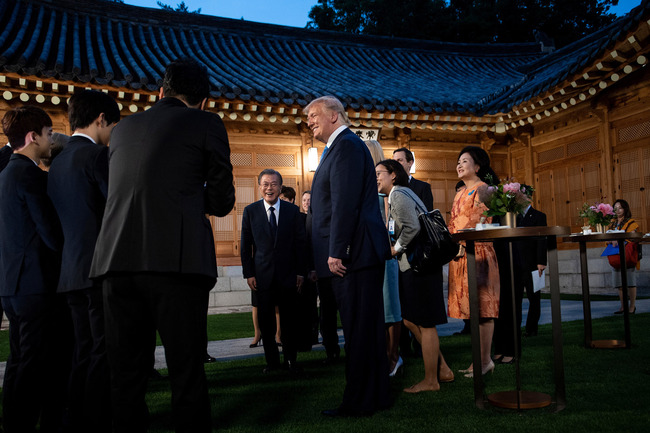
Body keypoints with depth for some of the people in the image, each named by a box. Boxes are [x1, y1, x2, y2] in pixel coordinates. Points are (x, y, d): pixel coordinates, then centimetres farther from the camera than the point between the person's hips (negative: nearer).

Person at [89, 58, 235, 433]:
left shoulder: (123, 128, 20)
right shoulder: (206, 124, 5)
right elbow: (222, 202, 6)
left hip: (117, 261, 5)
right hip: (177, 260, -4)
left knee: (126, 374, 11)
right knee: (187, 373, 1)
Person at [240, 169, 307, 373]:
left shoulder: (292, 210, 4)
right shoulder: (250, 211, 3)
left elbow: (301, 243, 4)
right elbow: (246, 245, 4)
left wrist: (301, 272, -1)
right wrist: (248, 274, -2)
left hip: (288, 275, 0)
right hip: (263, 275, 0)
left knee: (290, 320, 5)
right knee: (266, 321, 5)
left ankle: (290, 359, 18)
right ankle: (272, 360, 18)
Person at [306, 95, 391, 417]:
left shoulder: (346, 145, -10)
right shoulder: (342, 146, 23)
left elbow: (345, 204, -20)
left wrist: (336, 252, -22)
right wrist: (334, 253, 21)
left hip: (353, 255, -11)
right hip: (357, 256, 11)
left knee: (359, 330, -3)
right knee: (366, 328, 14)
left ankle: (360, 403, 5)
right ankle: (375, 396, 24)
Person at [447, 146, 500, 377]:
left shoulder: (482, 189, -4)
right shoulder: (460, 193, 21)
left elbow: (481, 222, -13)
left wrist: (463, 244, -18)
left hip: (477, 252, -8)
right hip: (459, 255, 8)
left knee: (481, 305, -5)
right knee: (472, 306, 8)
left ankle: (485, 360, 1)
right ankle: (479, 358, 14)